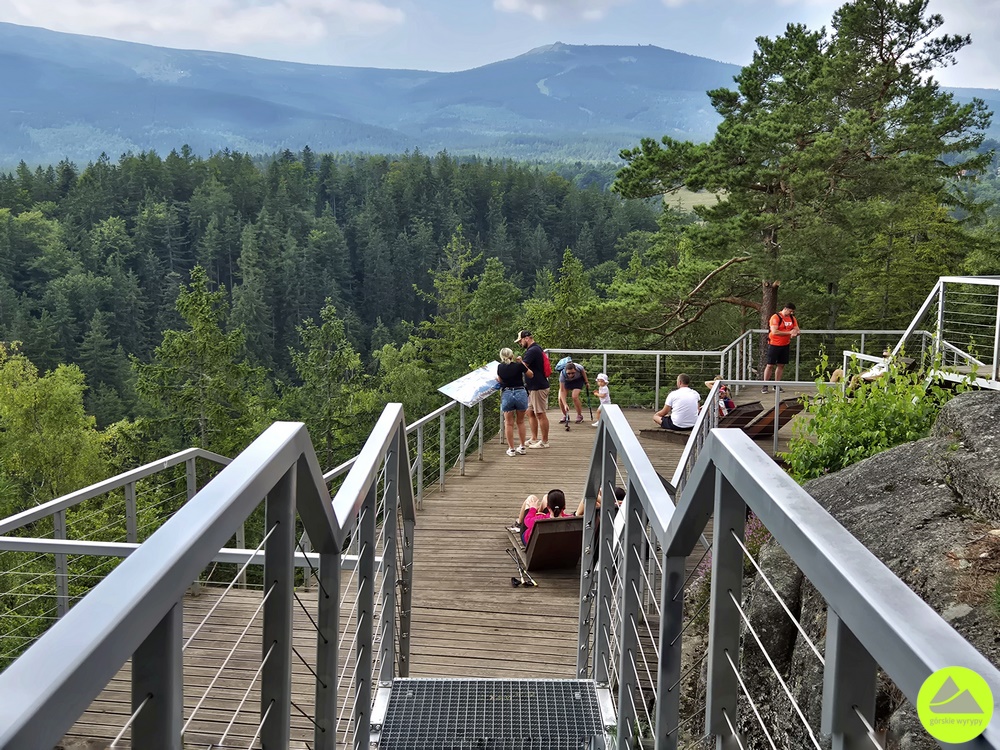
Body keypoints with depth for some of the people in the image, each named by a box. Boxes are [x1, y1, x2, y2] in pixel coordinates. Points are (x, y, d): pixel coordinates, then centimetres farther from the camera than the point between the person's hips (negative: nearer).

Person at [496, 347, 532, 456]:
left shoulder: (500, 367, -1)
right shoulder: (519, 365, -6)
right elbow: (530, 374, 9)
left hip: (506, 394, 0)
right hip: (521, 393, 0)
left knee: (509, 423, 9)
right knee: (520, 422, 15)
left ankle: (511, 449, 8)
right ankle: (522, 447, 19)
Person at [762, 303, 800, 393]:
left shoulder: (792, 318, 7)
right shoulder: (775, 317, -14)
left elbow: (797, 329, 10)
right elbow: (774, 332, -24)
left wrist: (795, 333, -16)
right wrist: (789, 332, -24)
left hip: (785, 345, 6)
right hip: (774, 344, -6)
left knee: (781, 365, 7)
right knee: (770, 365, -4)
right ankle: (765, 385, 2)